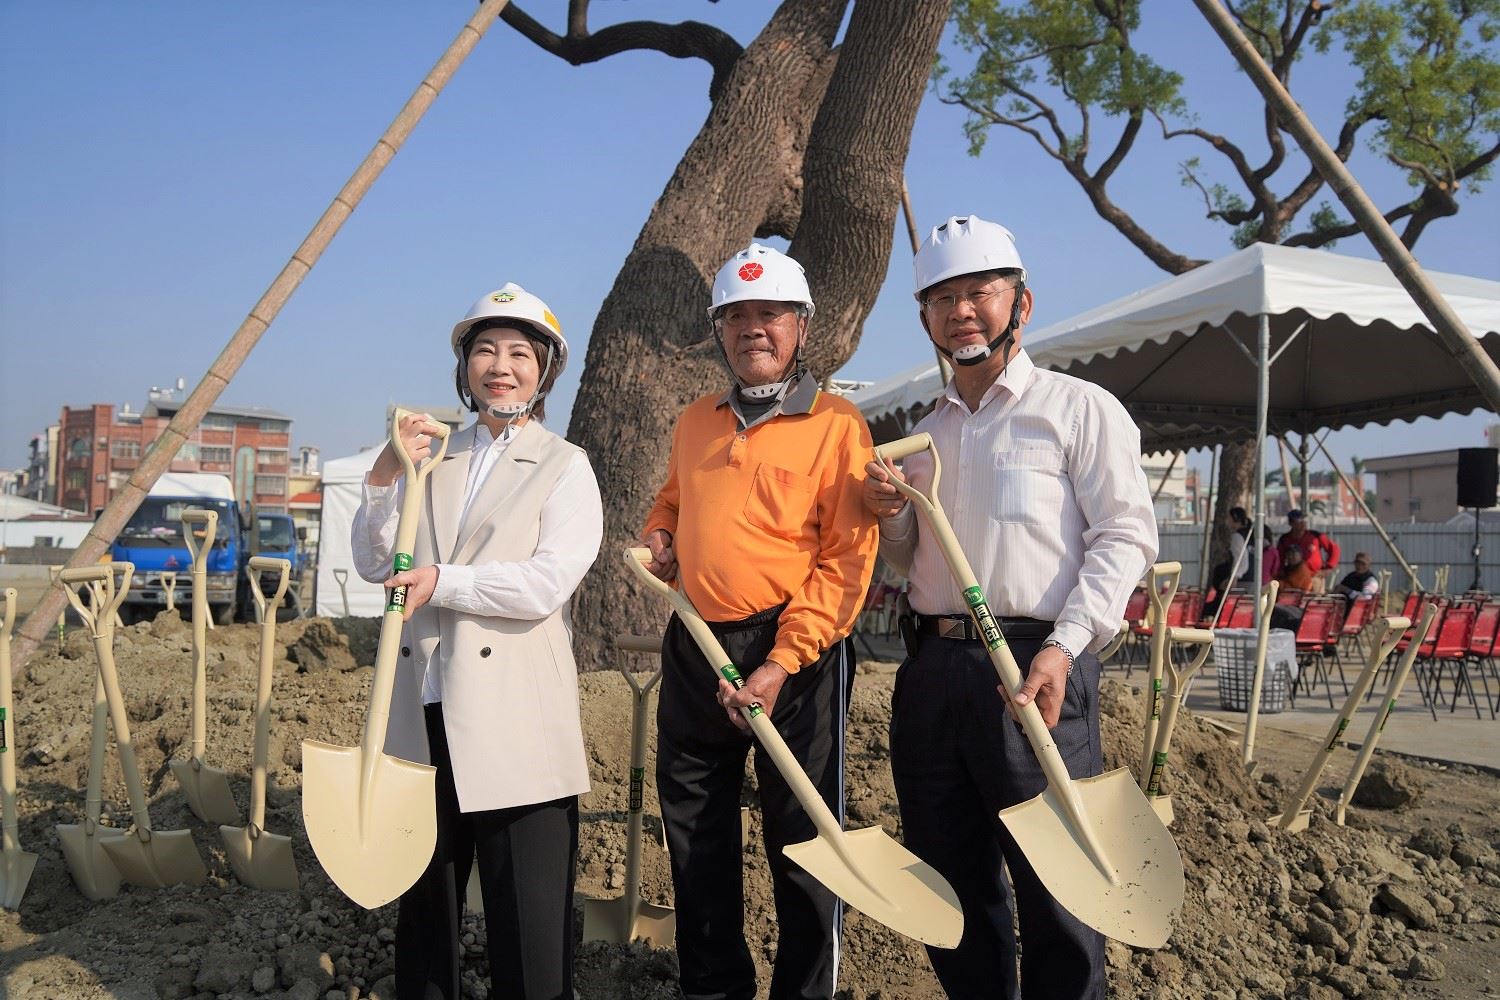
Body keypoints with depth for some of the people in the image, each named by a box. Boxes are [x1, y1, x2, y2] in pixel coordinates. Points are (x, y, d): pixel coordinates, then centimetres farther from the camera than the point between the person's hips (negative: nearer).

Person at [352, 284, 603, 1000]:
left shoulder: (564, 467, 1)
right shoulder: (432, 456, 14)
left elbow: (547, 584, -12)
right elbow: (374, 564, 7)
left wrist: (444, 582, -15)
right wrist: (385, 475, -5)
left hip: (514, 722, -4)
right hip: (426, 713, 4)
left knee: (527, 918, 1)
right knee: (423, 896, 15)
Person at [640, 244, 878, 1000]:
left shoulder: (835, 424, -6)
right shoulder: (694, 423, 12)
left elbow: (846, 559, -12)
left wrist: (783, 663, -18)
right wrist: (660, 535, 6)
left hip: (796, 657, -6)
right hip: (694, 650, 6)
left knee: (800, 837, 6)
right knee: (694, 831, 16)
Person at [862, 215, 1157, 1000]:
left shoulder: (1079, 407, 2)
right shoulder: (925, 433, 19)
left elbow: (1125, 535, -7)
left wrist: (1064, 646, -18)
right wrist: (888, 516, 3)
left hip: (1034, 666, -6)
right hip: (931, 670, 6)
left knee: (1054, 891, -1)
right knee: (949, 883, 14)